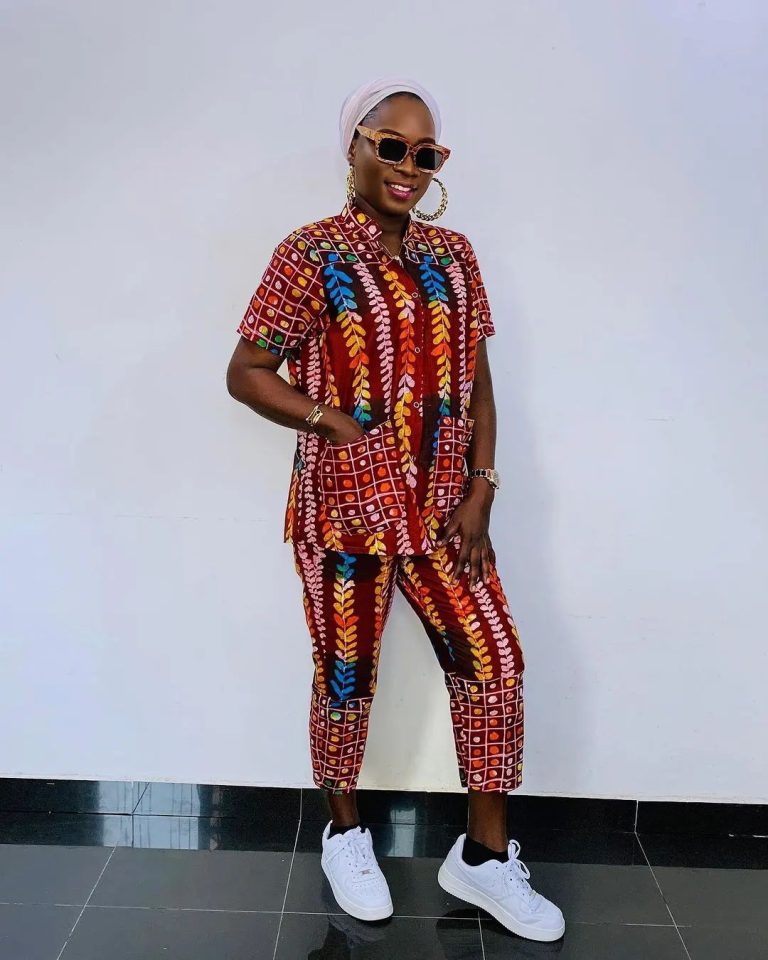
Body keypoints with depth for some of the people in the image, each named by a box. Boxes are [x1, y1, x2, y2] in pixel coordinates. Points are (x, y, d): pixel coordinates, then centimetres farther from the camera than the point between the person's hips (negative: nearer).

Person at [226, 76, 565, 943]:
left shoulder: (452, 253, 8)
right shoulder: (310, 254, -6)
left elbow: (475, 378, 9)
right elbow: (245, 375, -6)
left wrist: (480, 489, 0)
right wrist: (339, 425, -17)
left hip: (443, 507, 5)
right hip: (346, 508, -4)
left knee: (494, 662, 3)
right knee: (347, 674, 9)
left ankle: (484, 854, 22)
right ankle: (345, 834, 35)